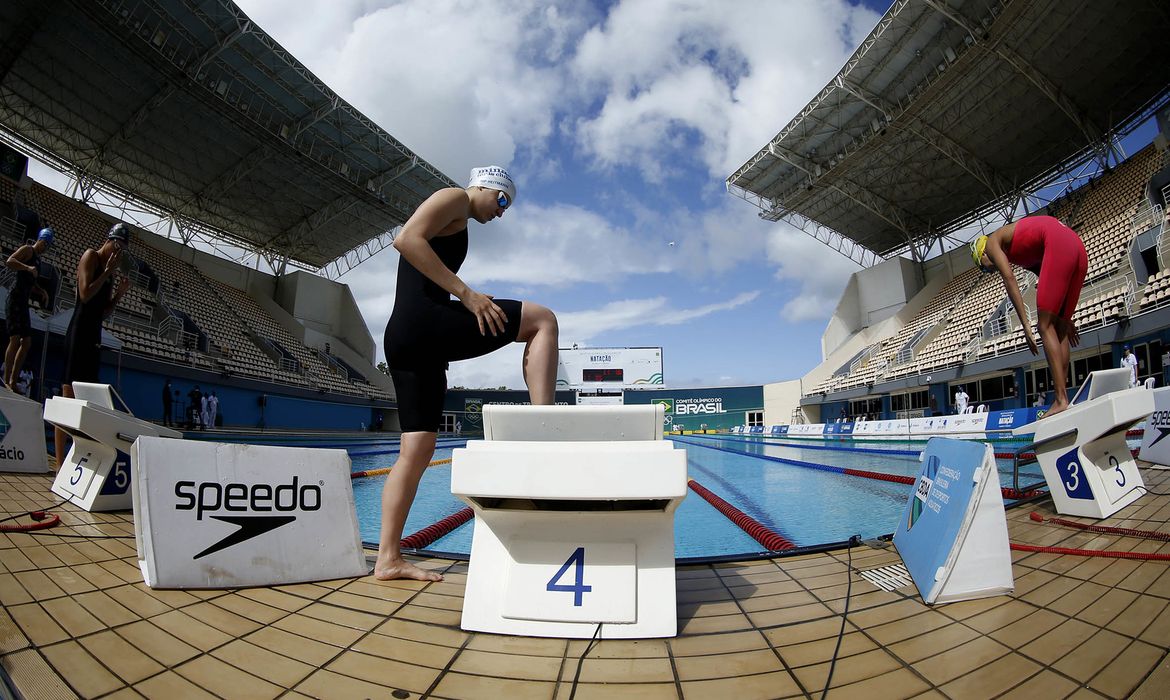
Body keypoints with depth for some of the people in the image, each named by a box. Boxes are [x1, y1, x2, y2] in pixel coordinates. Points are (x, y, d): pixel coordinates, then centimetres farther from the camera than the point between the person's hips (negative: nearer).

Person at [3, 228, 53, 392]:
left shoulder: (38, 259, 25)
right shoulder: (27, 249, 1)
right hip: (16, 296, -9)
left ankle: (13, 382, 11)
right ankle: (6, 382, -15)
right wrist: (28, 268, -29)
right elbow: (9, 262, -16)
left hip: (24, 300, 9)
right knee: (15, 339, -15)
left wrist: (42, 292, 15)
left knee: (27, 341, 8)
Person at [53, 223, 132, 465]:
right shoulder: (91, 256, -2)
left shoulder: (111, 271, 19)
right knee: (68, 395, -10)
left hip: (95, 333, 8)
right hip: (79, 331, -8)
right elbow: (85, 295, -15)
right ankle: (59, 461, -10)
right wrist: (108, 271, -9)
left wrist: (120, 293, 6)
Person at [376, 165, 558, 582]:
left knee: (417, 452, 7)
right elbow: (407, 239, -14)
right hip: (422, 324, -10)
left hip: (404, 341, 10)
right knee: (542, 320, -7)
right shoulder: (453, 198, 4)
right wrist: (466, 293, -17)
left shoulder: (454, 226, 33)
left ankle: (388, 559, 11)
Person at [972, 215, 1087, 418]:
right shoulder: (1022, 252, 34)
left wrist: (1026, 324, -9)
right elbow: (1053, 290, 31)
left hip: (1059, 245, -8)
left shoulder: (992, 242, 12)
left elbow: (1009, 279, -4)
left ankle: (1061, 400, -14)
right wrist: (1065, 320, 33)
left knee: (1045, 327, -7)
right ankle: (1061, 398, 8)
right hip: (1078, 249, 8)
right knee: (1058, 330, 9)